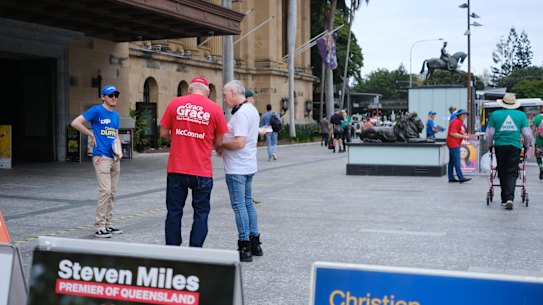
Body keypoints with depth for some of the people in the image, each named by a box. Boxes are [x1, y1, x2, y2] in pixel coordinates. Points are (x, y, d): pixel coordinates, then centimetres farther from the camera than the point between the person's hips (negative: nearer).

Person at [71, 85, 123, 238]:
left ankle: (108, 225, 18)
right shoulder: (96, 110, -5)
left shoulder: (115, 114, 17)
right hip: (102, 157, -8)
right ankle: (100, 227, -9)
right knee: (105, 190, -13)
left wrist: (119, 151, 7)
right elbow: (75, 123, -10)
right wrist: (92, 135, -6)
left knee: (112, 192, 10)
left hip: (114, 158, 8)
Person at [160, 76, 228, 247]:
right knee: (201, 214, 9)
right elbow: (219, 142, 1)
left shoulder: (175, 103, 1)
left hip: (176, 170, 2)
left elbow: (164, 133, 4)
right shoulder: (215, 109, -2)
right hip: (202, 172, -1)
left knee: (174, 212, 11)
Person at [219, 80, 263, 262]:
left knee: (239, 205, -3)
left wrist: (221, 144, -11)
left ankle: (245, 248, 2)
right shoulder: (252, 109, 13)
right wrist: (225, 146, 8)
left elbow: (239, 142, -27)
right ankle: (254, 243, 24)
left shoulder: (241, 113, -19)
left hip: (237, 168, -10)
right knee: (248, 203, 17)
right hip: (248, 166, 10)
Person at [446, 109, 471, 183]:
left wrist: (465, 135, 8)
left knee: (452, 162, 11)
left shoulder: (461, 122, 19)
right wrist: (463, 136, -19)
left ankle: (451, 178, 13)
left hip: (456, 144, 11)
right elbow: (452, 133, -22)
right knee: (457, 161, -11)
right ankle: (461, 177, -13)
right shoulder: (456, 122, -14)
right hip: (453, 144, -11)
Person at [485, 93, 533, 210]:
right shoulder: (521, 115, 4)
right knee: (512, 173, -1)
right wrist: (527, 145, 21)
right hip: (515, 147, -1)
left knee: (502, 173, 11)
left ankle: (505, 199, 15)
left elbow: (489, 133, 5)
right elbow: (527, 133, 5)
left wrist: (490, 145, 20)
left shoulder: (495, 114, 4)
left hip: (500, 146, 1)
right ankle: (509, 198, -17)